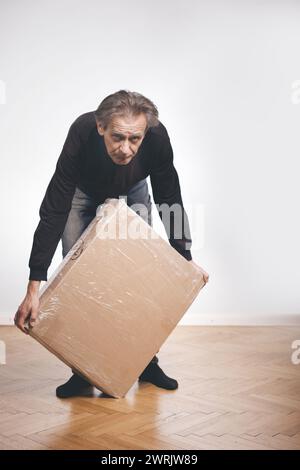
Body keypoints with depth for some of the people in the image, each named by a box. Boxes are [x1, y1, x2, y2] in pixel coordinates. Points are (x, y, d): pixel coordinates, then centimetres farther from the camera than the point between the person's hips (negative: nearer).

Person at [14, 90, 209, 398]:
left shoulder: (157, 137, -37)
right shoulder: (82, 134, -42)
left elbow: (170, 201, -20)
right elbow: (53, 213, -40)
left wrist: (186, 260, -20)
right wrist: (33, 288, -43)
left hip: (132, 191, 2)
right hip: (83, 191, -1)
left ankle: (146, 361, 11)